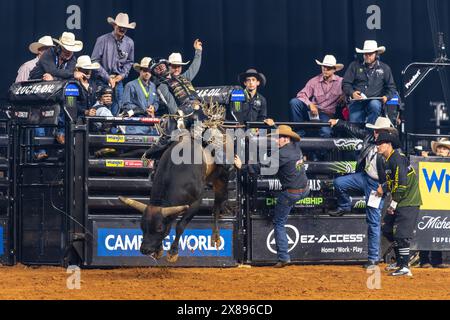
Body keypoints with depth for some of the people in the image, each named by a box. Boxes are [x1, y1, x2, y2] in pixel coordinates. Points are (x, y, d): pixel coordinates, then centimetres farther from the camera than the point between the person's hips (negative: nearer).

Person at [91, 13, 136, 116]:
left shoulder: (129, 43, 3)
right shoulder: (103, 40, -9)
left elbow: (129, 62, 16)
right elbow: (95, 61, -8)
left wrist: (122, 75, 0)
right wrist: (107, 78, -11)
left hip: (118, 81, 4)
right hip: (102, 81, -4)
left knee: (115, 113, 5)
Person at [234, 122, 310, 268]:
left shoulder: (282, 154, -22)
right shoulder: (296, 146, 2)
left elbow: (261, 167, -20)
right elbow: (286, 134, 26)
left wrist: (242, 167, -13)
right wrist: (274, 126, 37)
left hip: (291, 194, -7)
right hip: (305, 189, 7)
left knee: (278, 223, 3)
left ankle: (283, 257, -2)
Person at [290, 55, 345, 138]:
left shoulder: (340, 82, 2)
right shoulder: (314, 81, 4)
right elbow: (302, 95, -3)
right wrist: (310, 104, -21)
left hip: (327, 115, -3)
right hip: (312, 111, 3)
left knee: (326, 134, -35)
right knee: (294, 102, -22)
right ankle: (299, 132, -14)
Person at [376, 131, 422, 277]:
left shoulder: (397, 159, -17)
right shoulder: (389, 160, 15)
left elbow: (402, 183, -23)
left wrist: (393, 204, -18)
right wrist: (383, 188, 4)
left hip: (408, 202, -11)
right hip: (399, 203, 11)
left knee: (401, 234, -13)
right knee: (387, 229, 15)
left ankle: (405, 268, -11)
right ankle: (400, 261, 25)